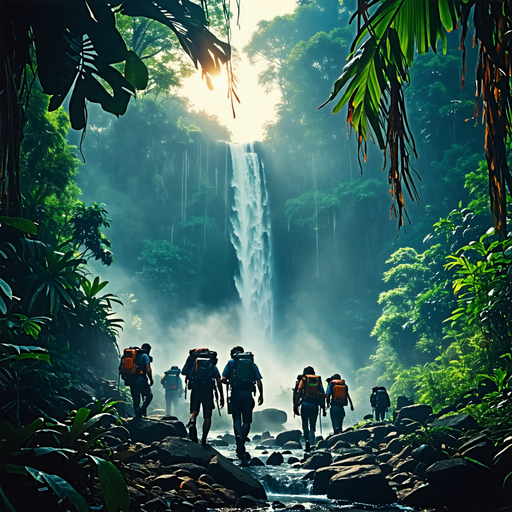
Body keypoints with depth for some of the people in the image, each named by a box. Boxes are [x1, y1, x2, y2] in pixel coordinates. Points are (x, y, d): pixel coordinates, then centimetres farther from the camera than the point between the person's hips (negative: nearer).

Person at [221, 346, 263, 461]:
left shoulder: (231, 362, 8)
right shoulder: (252, 363, 13)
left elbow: (223, 379, 0)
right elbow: (259, 381, 4)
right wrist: (261, 395, 10)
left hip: (235, 395, -1)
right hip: (248, 395, 1)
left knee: (237, 420, 3)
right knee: (247, 421, 13)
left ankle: (239, 437, -22)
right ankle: (242, 442, 1)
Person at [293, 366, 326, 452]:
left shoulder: (302, 380, 7)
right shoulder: (318, 381, 14)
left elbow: (297, 393, -3)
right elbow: (322, 395, 8)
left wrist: (295, 406, -2)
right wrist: (323, 408, 12)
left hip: (305, 404, -2)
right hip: (315, 406, 2)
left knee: (305, 426, 5)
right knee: (312, 426, 11)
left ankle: (307, 441, -15)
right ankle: (312, 445, 0)